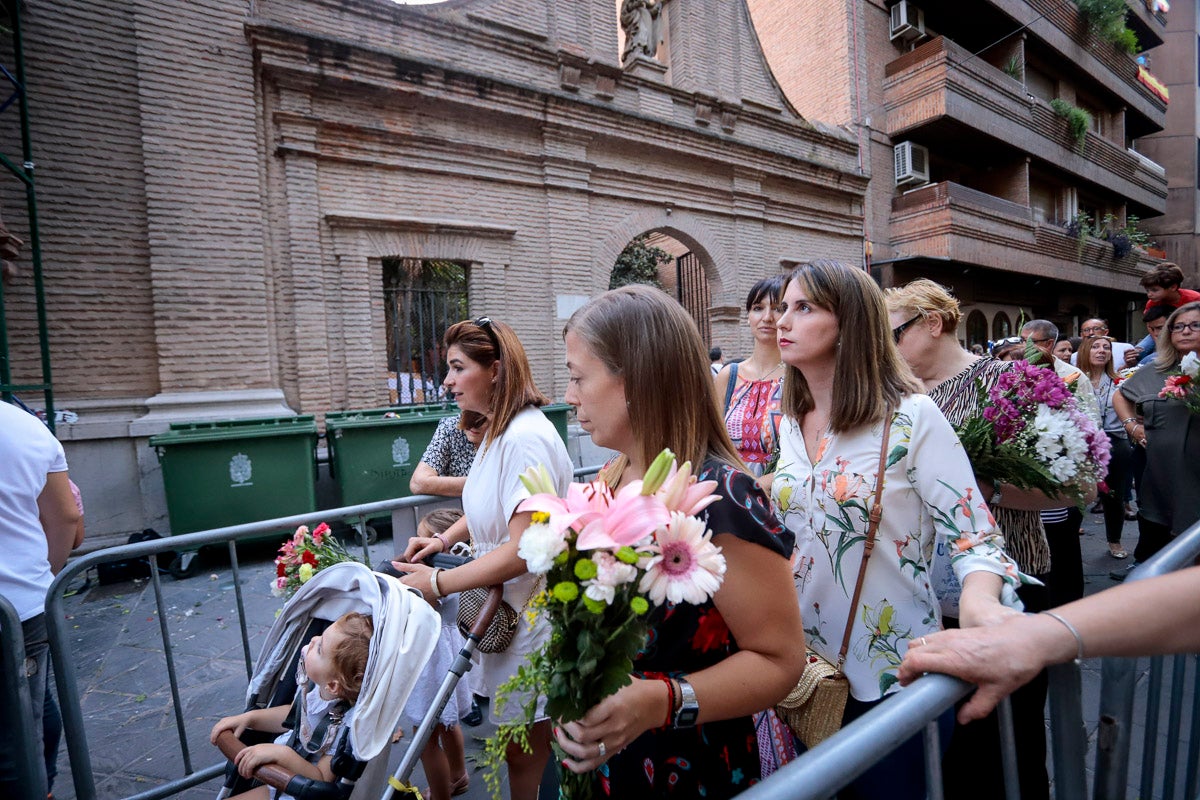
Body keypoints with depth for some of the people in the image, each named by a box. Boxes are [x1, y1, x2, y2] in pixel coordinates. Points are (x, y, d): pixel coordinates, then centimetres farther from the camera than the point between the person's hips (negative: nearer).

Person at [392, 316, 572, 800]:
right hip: (509, 608, 9)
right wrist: (444, 539, 6)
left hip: (533, 611, -9)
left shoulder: (524, 438, -25)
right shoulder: (498, 430, 7)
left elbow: (524, 550, -28)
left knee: (527, 750, 10)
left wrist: (439, 583, -19)